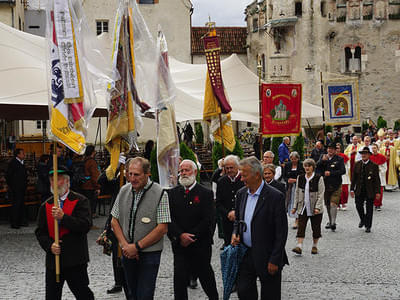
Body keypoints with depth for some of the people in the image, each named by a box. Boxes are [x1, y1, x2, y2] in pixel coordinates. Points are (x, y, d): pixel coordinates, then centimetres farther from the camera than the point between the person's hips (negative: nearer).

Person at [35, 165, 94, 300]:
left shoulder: (80, 201, -3)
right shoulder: (45, 206, 10)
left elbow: (86, 225, -15)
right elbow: (40, 232, 8)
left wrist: (63, 217, -23)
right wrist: (50, 245, -11)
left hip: (75, 260, -4)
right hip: (53, 260, 4)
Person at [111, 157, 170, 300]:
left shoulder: (160, 194, -11)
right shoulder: (124, 191, 5)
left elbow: (162, 228, -14)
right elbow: (114, 220, 9)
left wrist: (136, 246, -14)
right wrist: (124, 245, -6)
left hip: (149, 254, -5)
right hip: (128, 253, 5)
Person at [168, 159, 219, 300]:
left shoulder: (206, 193, -3)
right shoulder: (173, 193, 6)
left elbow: (208, 220, -10)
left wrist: (191, 237, -14)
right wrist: (180, 235, -16)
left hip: (200, 246, -2)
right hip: (179, 245, 2)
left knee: (205, 276, 12)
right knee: (179, 278, -3)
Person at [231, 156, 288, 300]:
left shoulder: (275, 196, -14)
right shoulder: (241, 193, 6)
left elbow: (281, 232, -14)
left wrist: (274, 260, -15)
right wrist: (235, 233, -1)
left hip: (266, 256, -5)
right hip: (245, 254, 6)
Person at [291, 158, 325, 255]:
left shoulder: (318, 178, -5)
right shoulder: (300, 178, 6)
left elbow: (321, 194, -8)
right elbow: (297, 193, 11)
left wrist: (317, 207, -16)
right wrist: (295, 206, 8)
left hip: (315, 208, -3)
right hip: (303, 207, 3)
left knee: (316, 227, 7)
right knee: (301, 227, -7)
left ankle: (315, 246, 22)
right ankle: (299, 246, -11)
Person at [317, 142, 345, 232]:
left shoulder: (339, 159, -1)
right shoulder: (323, 157, 9)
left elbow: (343, 171, -9)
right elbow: (317, 167, -3)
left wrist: (331, 173, -15)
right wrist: (322, 161, -21)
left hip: (336, 185, -4)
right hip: (325, 184, 4)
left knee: (333, 204, -15)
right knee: (327, 205, 13)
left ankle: (333, 223, -12)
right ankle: (330, 221, 28)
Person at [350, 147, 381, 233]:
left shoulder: (374, 166, -6)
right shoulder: (357, 164, 3)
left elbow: (377, 180, -5)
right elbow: (353, 178, 6)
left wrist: (377, 192, -9)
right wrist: (352, 189, 1)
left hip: (370, 191, -2)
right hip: (359, 190, 2)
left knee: (369, 208, 4)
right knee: (358, 205, -1)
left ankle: (368, 226, 16)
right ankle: (363, 219, 28)